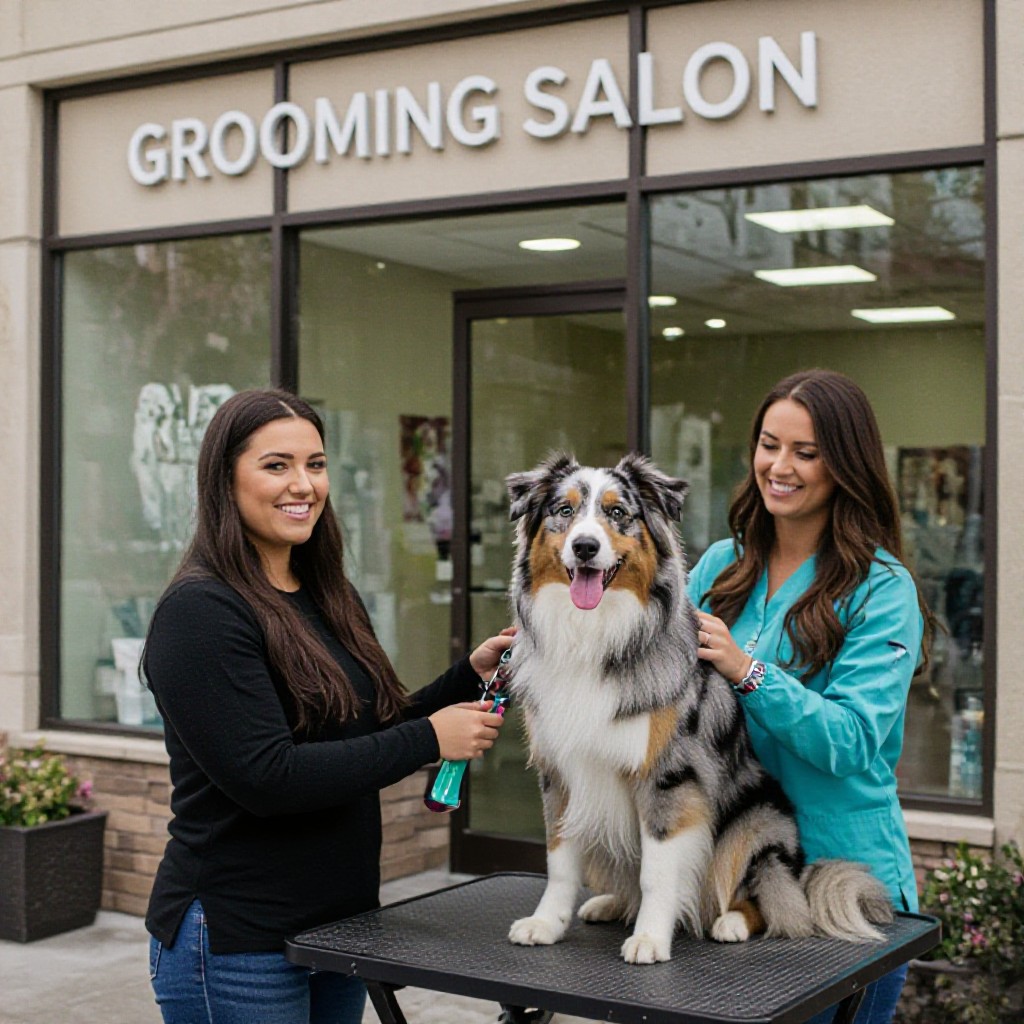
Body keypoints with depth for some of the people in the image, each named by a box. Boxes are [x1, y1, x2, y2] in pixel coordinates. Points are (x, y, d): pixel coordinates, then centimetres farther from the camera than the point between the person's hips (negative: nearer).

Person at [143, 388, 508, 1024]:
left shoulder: (332, 599, 8)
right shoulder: (201, 610, -16)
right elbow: (264, 777, -24)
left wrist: (471, 676, -1)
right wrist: (428, 739, -19)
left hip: (343, 918, 8)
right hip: (238, 941, -7)